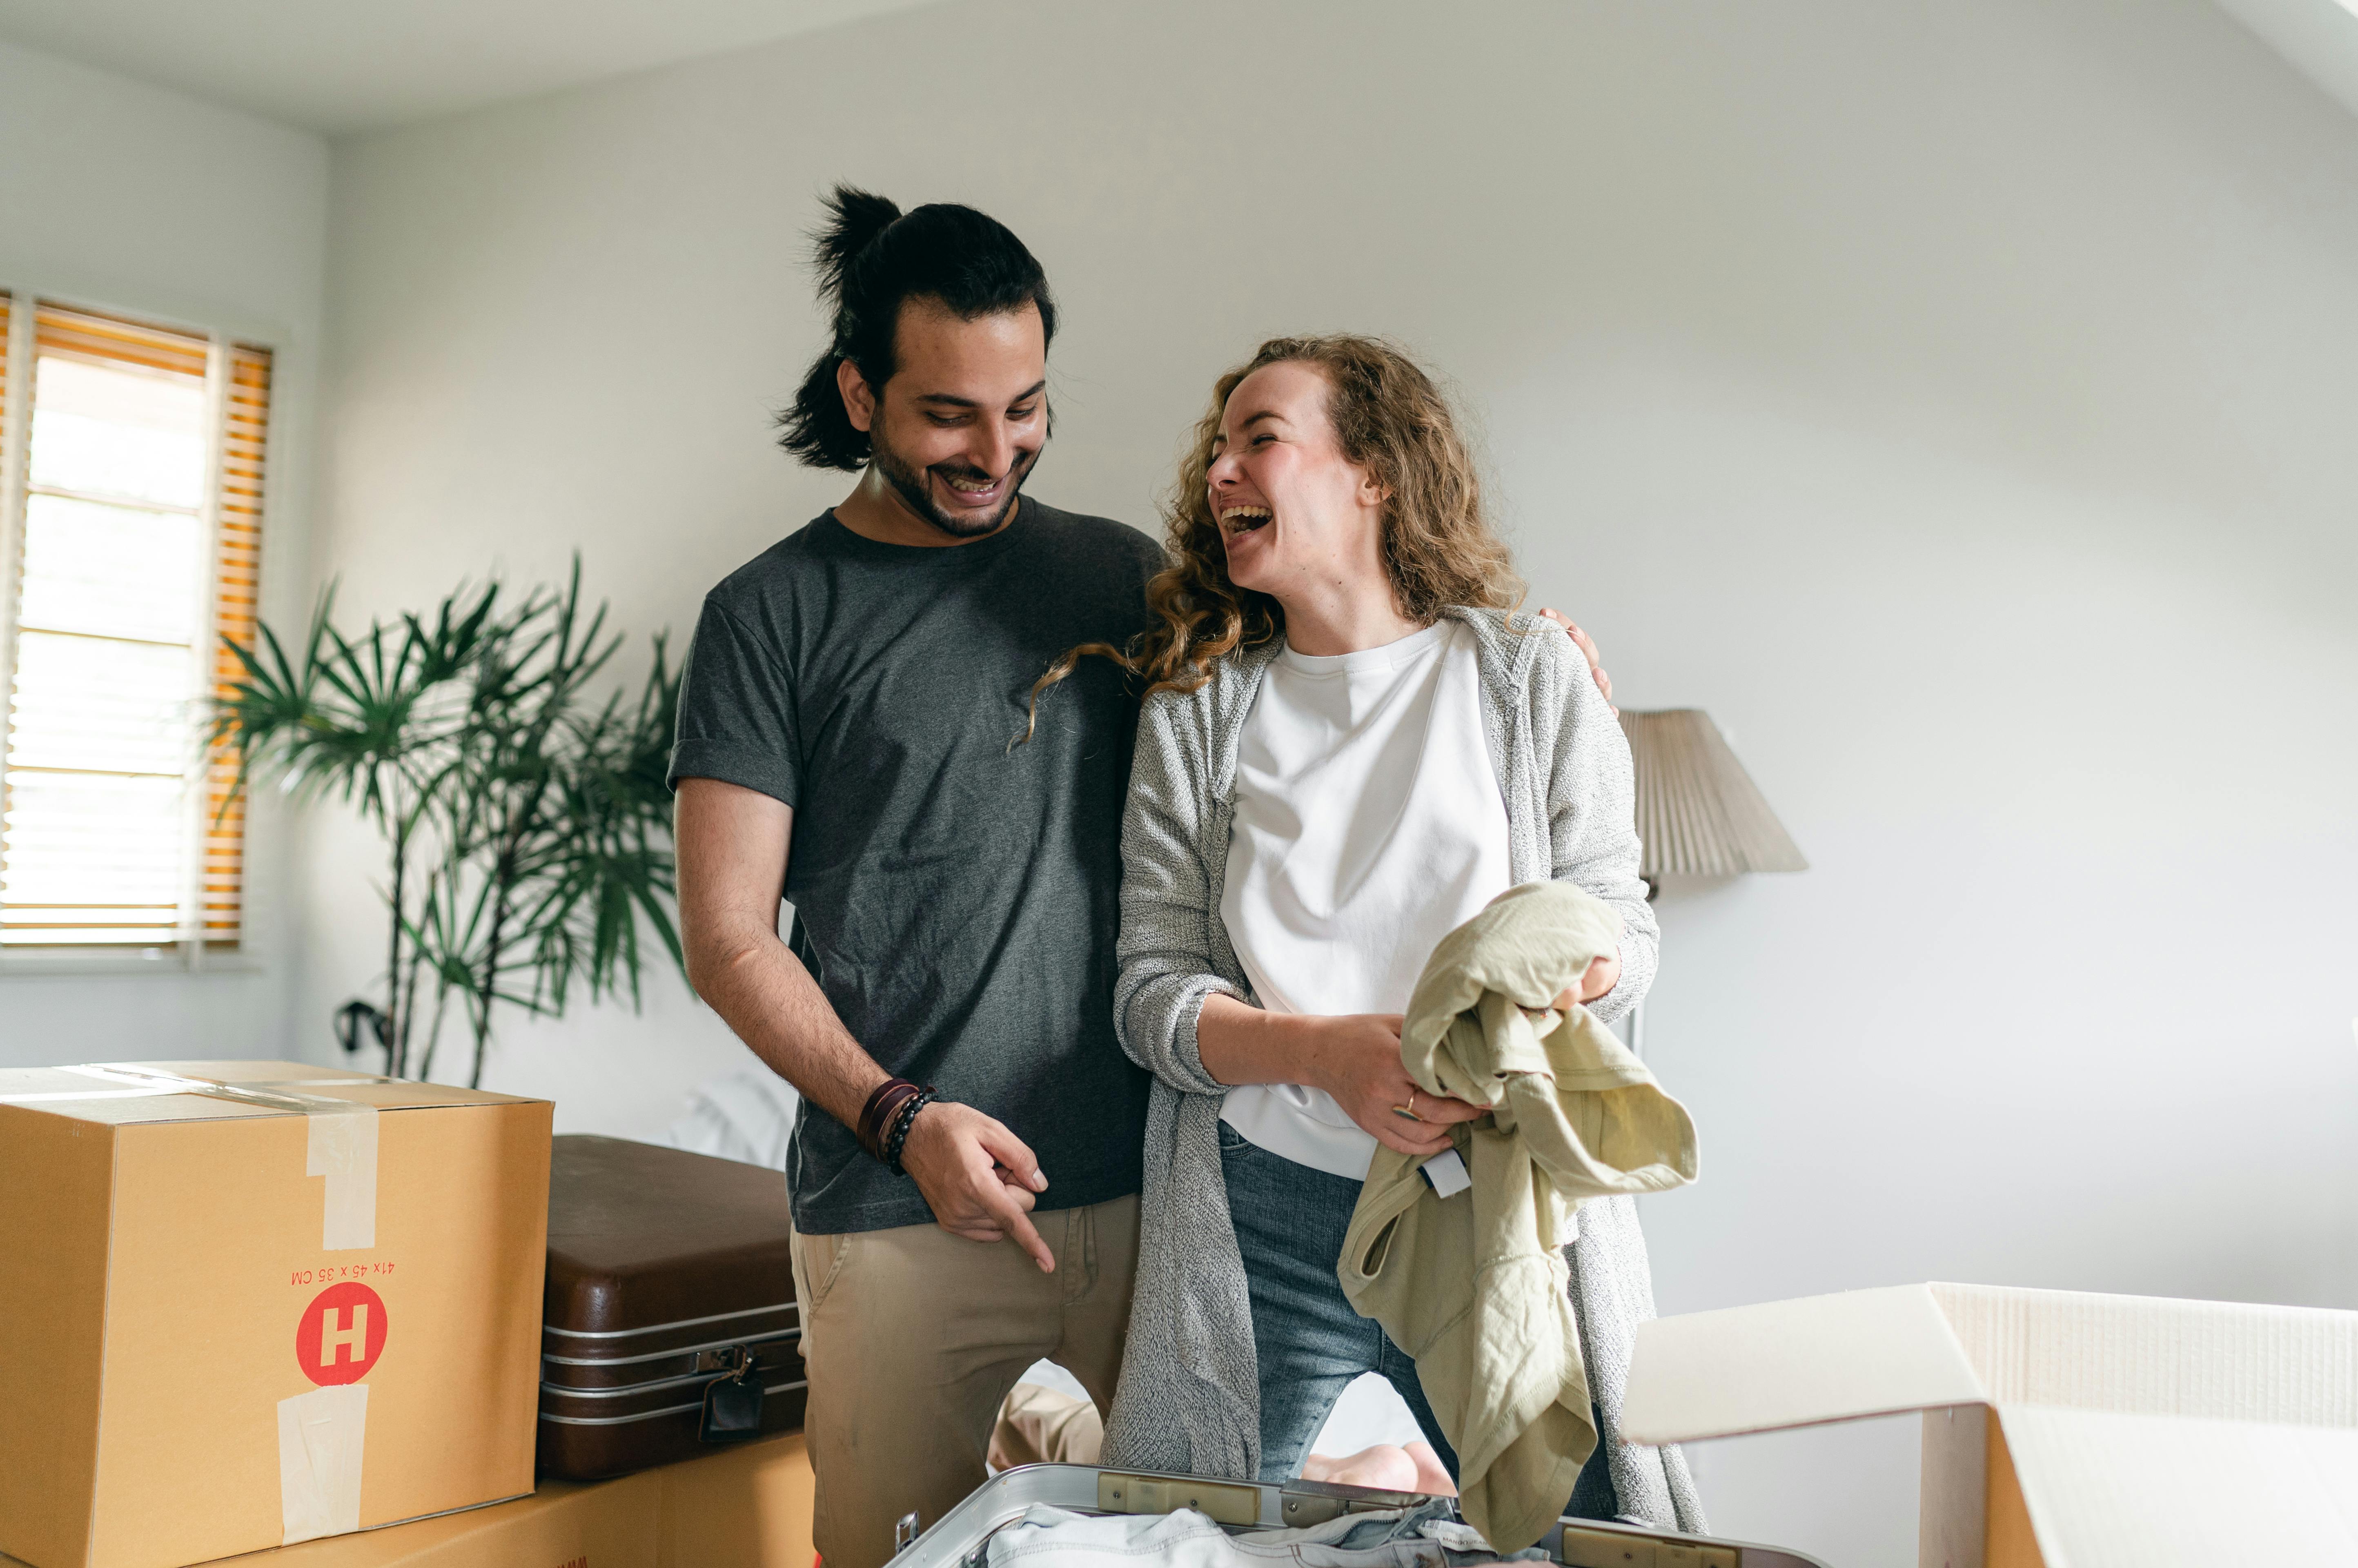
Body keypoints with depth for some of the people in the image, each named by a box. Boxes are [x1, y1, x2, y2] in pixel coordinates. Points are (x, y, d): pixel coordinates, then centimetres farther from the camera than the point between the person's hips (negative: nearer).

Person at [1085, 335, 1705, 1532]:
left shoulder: (1534, 683, 4)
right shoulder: (1196, 713, 6)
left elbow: (1623, 928, 6)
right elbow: (1154, 994, 0)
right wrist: (1325, 1051, -18)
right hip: (1266, 1224, 1)